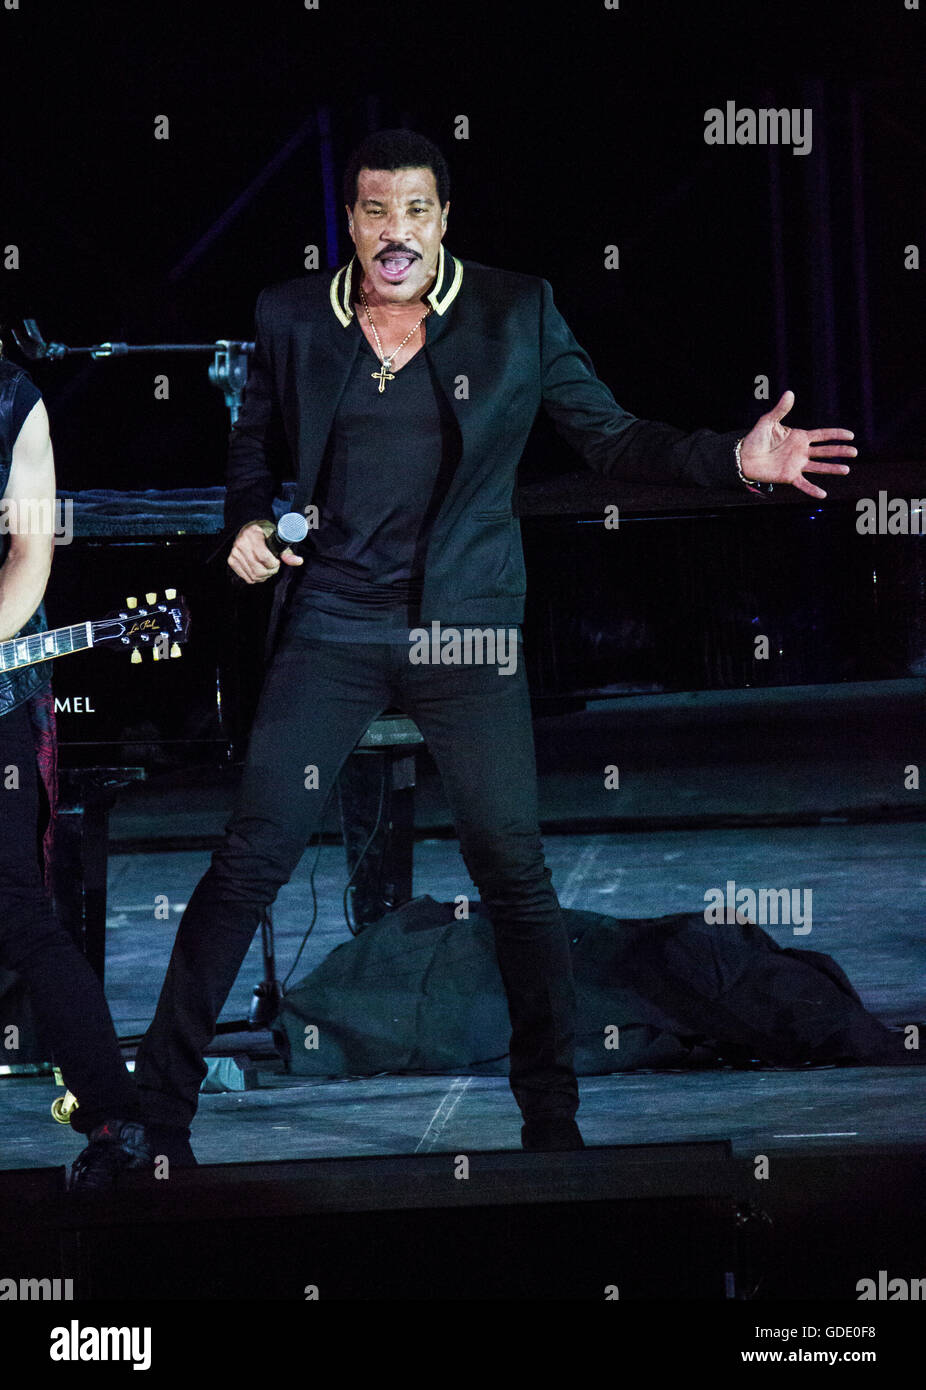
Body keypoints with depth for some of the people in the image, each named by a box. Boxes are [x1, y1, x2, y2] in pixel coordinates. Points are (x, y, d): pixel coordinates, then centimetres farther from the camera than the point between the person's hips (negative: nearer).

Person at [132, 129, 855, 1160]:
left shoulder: (517, 313, -1)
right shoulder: (292, 318, 3)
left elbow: (607, 437, 1)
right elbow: (256, 444, 17)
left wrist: (735, 459, -13)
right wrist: (247, 521, -3)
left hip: (467, 630, -1)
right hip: (332, 628, 1)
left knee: (514, 871, 0)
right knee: (250, 857, -1)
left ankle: (552, 1115, 13)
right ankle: (159, 1098, 7)